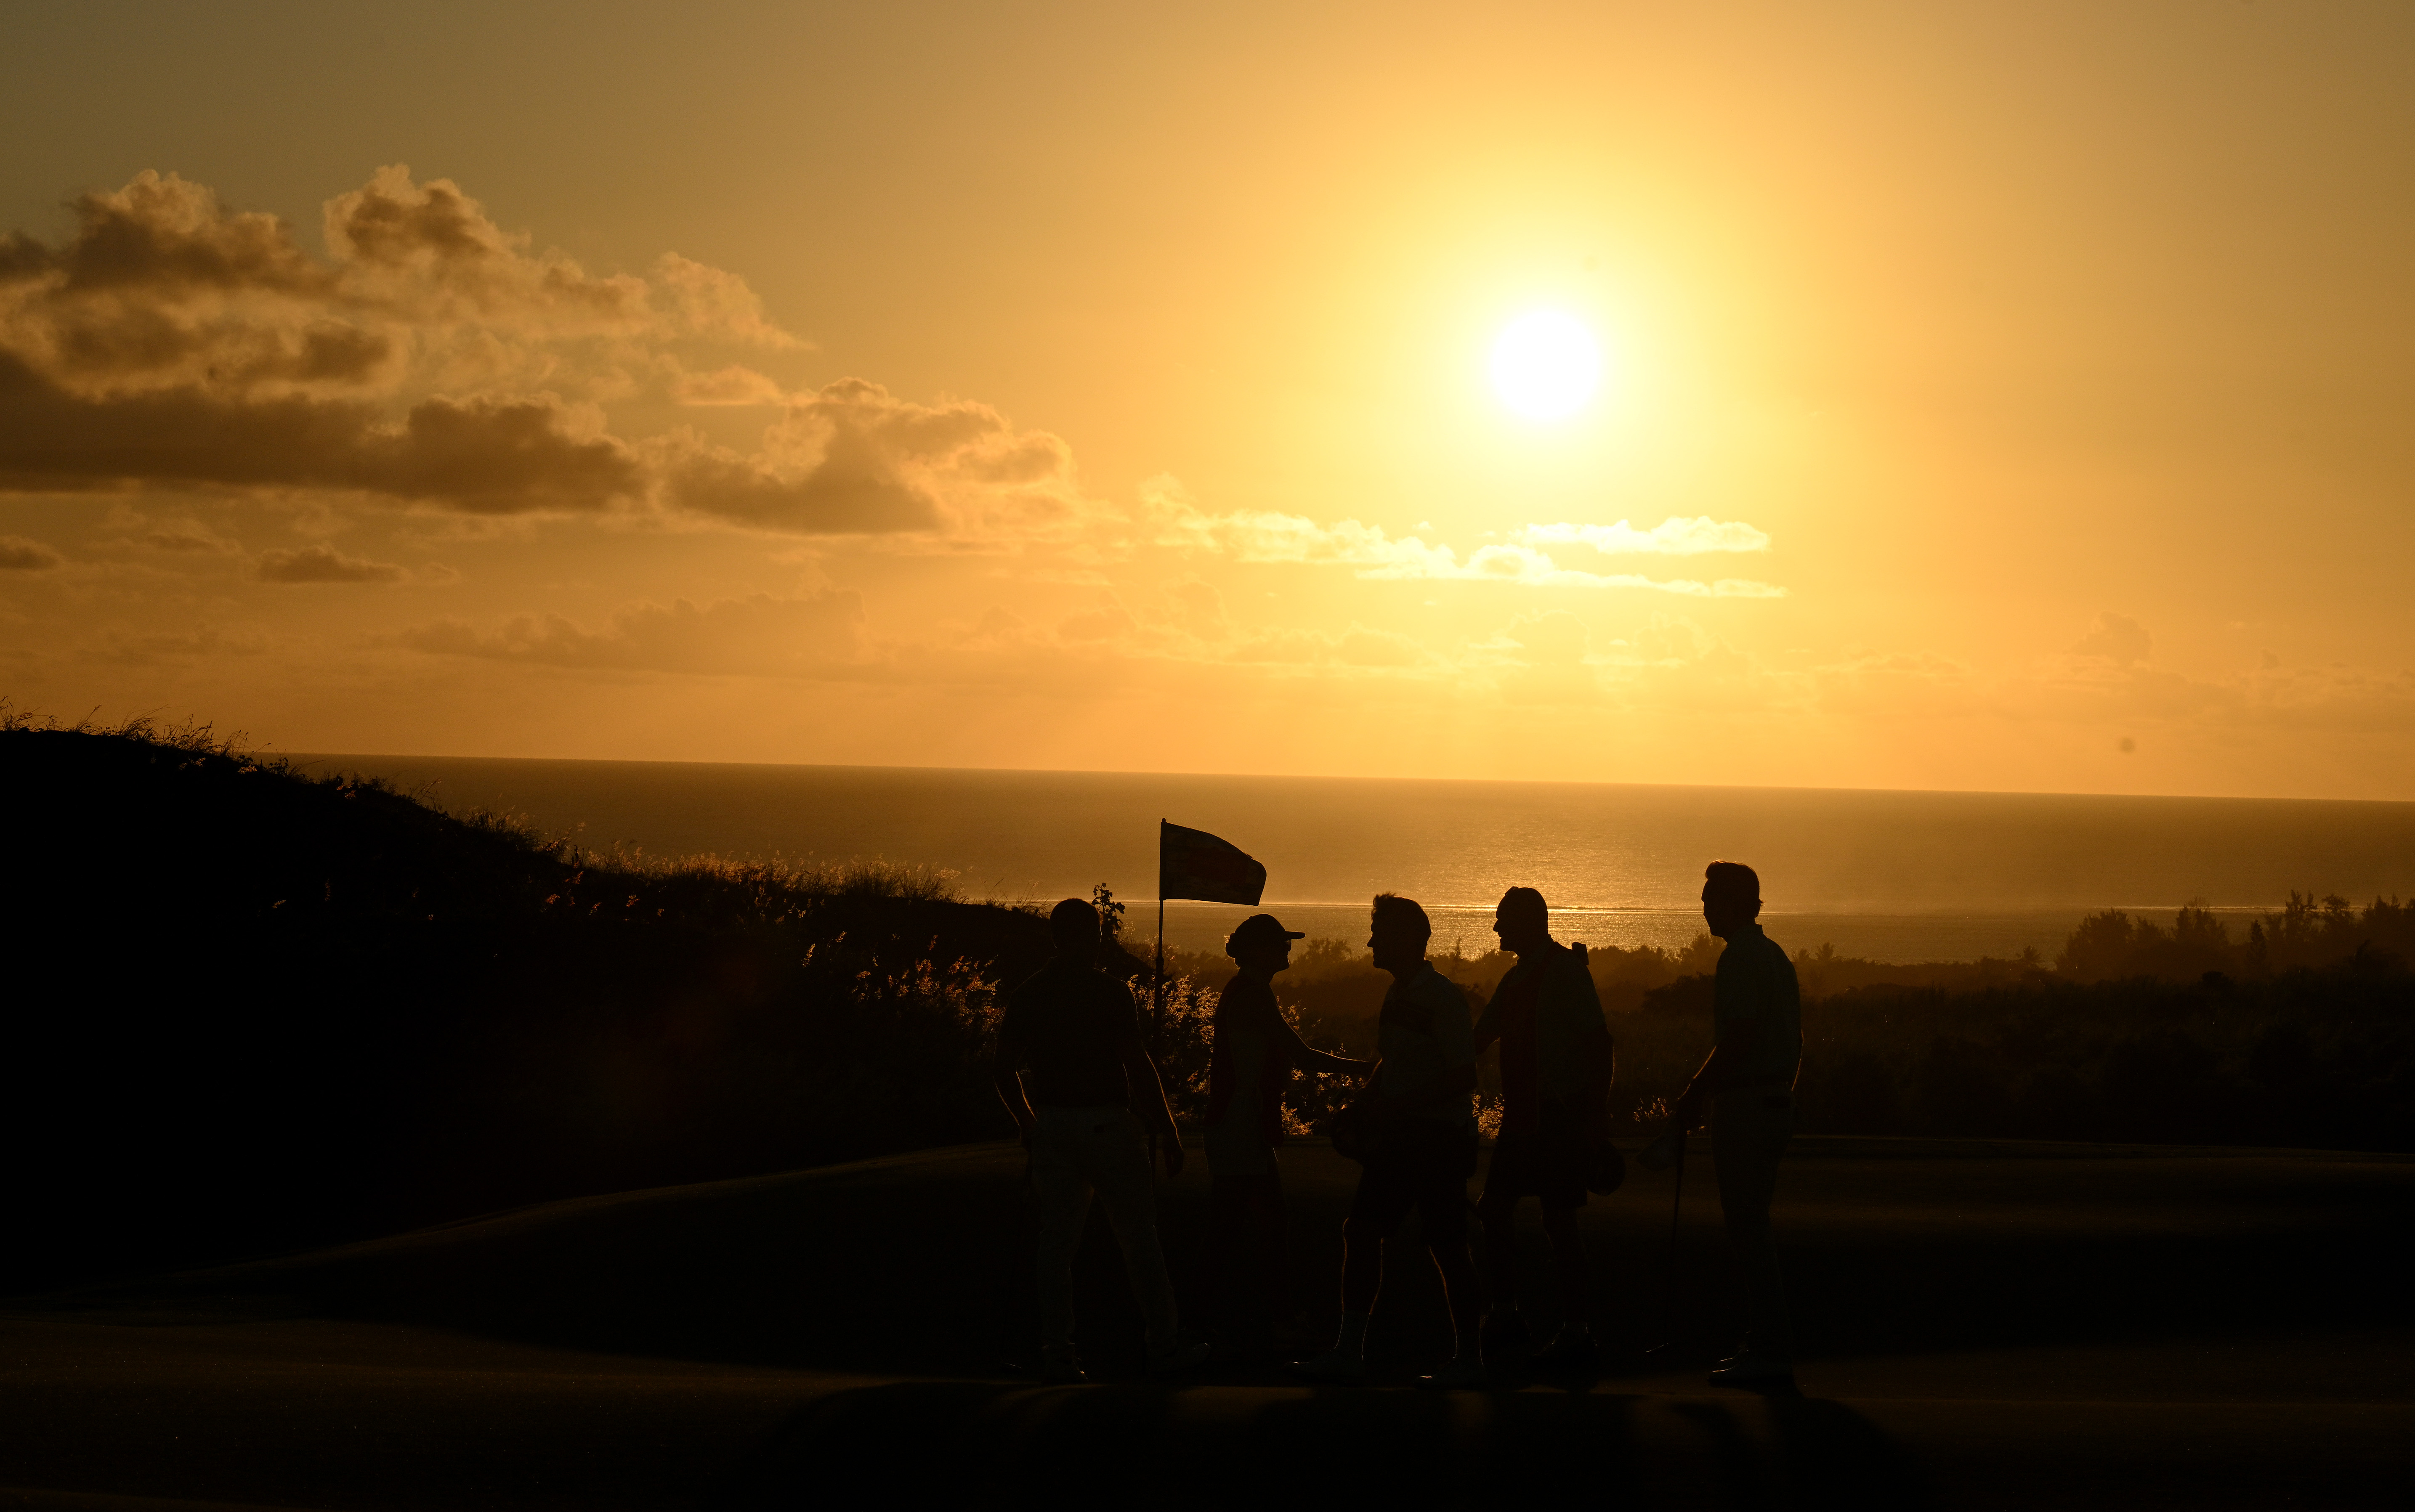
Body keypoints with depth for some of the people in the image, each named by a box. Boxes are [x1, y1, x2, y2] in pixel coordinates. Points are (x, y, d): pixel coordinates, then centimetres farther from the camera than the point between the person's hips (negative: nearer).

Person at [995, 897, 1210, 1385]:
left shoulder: (1027, 996, 6)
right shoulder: (1109, 992, -9)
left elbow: (1006, 1073, 9)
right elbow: (1138, 1066, -13)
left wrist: (1028, 1125, 23)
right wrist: (1169, 1131, -7)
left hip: (1052, 1125, 4)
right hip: (1107, 1122, -4)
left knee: (1057, 1242, 7)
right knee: (1138, 1238, 5)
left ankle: (1057, 1354, 4)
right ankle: (1163, 1347, 9)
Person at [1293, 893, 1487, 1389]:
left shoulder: (1442, 997, -14)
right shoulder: (1397, 996, 13)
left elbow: (1463, 1076, -19)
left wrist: (1395, 1107, -21)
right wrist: (1369, 1111, 7)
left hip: (1439, 1139, -9)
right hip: (1399, 1139, 9)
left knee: (1446, 1249, -3)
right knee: (1361, 1233, 3)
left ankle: (1468, 1361, 9)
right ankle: (1349, 1353, 6)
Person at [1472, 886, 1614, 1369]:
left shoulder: (1566, 971, -11)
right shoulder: (1518, 977, 15)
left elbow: (1599, 1041, -15)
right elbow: (1481, 1037, 22)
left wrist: (1597, 1116, -18)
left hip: (1562, 1115, -9)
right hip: (1523, 1114, 9)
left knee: (1558, 1219, -7)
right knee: (1495, 1208, 8)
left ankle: (1577, 1331, -1)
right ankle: (1504, 1316, 17)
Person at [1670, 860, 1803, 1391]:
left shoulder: (1739, 960, -14)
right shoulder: (1775, 956, 16)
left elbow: (1739, 1040, -22)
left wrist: (1694, 1097, -14)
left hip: (1744, 1107, -10)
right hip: (1776, 1103, 10)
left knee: (1748, 1232, -7)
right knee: (1752, 1228, 16)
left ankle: (1770, 1352, -7)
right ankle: (1766, 1345, 19)